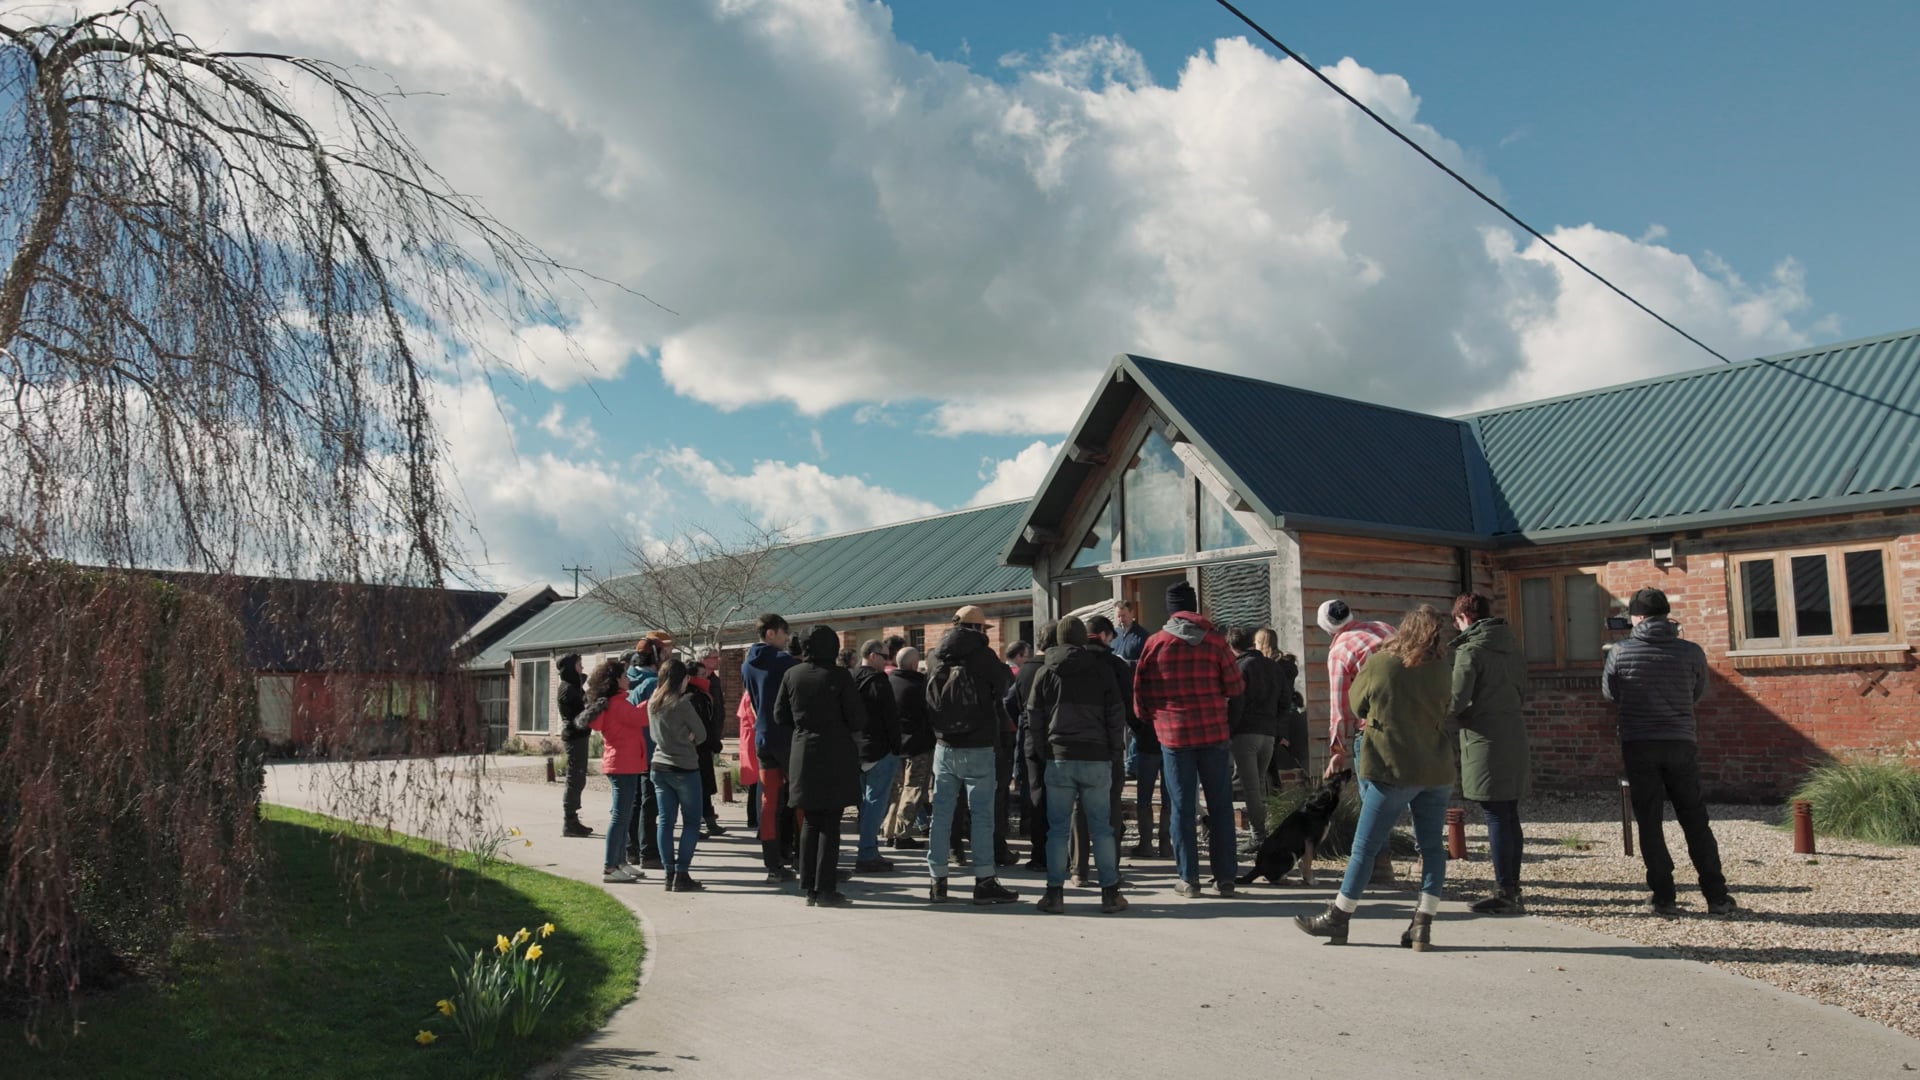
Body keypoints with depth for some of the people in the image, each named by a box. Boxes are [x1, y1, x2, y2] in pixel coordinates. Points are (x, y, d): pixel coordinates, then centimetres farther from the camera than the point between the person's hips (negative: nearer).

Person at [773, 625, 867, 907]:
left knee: (809, 823, 13)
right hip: (835, 756, -4)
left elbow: (779, 717, 8)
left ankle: (809, 887, 14)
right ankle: (826, 889, 1)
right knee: (830, 825, 1)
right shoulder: (839, 676, -10)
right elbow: (858, 719, -8)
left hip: (802, 754, 4)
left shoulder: (791, 675, 2)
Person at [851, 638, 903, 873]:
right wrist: (895, 748, -7)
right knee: (875, 802, -6)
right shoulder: (878, 681, -14)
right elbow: (891, 718, -15)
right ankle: (866, 855, -7)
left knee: (865, 802, 16)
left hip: (856, 750, 8)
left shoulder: (850, 680, 11)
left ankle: (867, 850, 20)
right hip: (879, 751, -8)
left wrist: (852, 744, 19)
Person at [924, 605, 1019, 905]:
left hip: (944, 748, 5)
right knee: (982, 814, 1)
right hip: (978, 748, -5)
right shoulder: (983, 656, -10)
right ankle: (984, 882, 3)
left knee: (941, 813, 8)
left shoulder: (939, 658, 5)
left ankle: (938, 881, 11)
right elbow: (1006, 683, 6)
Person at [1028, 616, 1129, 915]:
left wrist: (1038, 754, 10)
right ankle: (1110, 893, 6)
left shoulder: (1046, 672, 4)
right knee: (1101, 827, 4)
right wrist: (1114, 752, 11)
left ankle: (1055, 893, 3)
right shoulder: (1101, 670, 4)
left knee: (1057, 828, 4)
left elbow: (1034, 717, 4)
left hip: (1058, 758, 0)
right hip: (1097, 758, 0)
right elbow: (1116, 715, 4)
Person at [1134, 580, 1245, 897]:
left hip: (1173, 735, 0)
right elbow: (1235, 687, 0)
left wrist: (1153, 718, 19)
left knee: (1182, 808, 5)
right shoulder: (1214, 640, -1)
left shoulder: (1155, 643, -1)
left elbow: (1140, 692, 2)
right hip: (1213, 733, 0)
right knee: (1220, 806, 8)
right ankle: (1225, 876, 10)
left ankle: (1188, 878, 6)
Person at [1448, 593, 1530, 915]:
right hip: (1515, 738, 8)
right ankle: (1512, 886, 21)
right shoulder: (1513, 647, 12)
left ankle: (1505, 894, -2)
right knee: (1510, 816, 13)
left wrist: (1440, 711, 4)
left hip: (1486, 742, -8)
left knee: (1496, 818, -4)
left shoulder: (1470, 650, -12)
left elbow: (1456, 700, -15)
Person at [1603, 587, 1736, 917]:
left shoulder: (1620, 652, -4)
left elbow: (1609, 693, 10)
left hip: (1639, 746, -1)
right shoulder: (1690, 652, -2)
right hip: (1681, 743, 1)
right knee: (1696, 823, 10)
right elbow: (1698, 694, 13)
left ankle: (1664, 897, 5)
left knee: (1650, 823, 5)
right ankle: (1717, 896, 11)